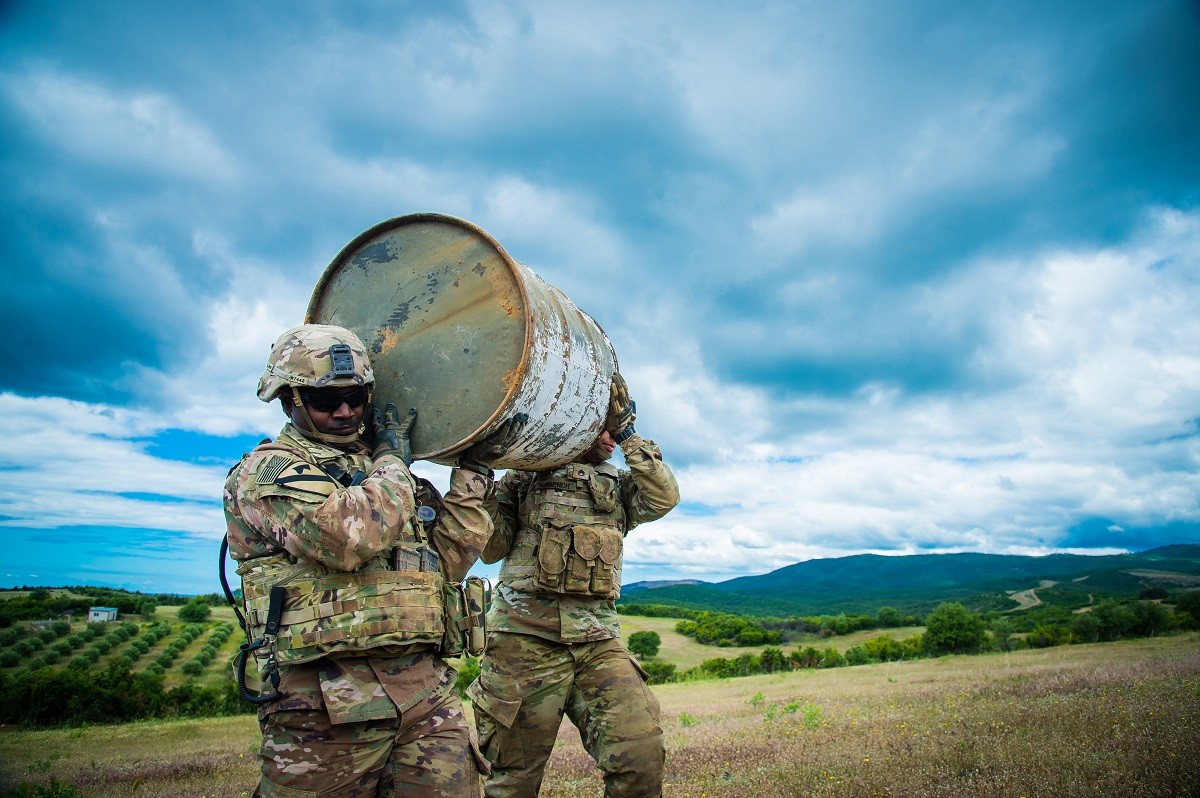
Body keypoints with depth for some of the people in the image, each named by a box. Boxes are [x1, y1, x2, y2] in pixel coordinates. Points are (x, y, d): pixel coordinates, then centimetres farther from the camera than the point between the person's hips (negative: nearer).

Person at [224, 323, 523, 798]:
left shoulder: (386, 472, 20)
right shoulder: (268, 470, -2)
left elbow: (448, 558, 11)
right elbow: (349, 535, -22)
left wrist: (474, 468, 7)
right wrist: (393, 460, -5)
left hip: (428, 688, 6)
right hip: (328, 701, -5)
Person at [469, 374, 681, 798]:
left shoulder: (617, 484, 19)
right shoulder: (526, 474, 10)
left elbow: (663, 498, -1)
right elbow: (491, 548, 6)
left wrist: (629, 436, 2)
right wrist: (505, 488, -4)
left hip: (599, 641, 2)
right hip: (525, 639, -2)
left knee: (642, 755, -14)